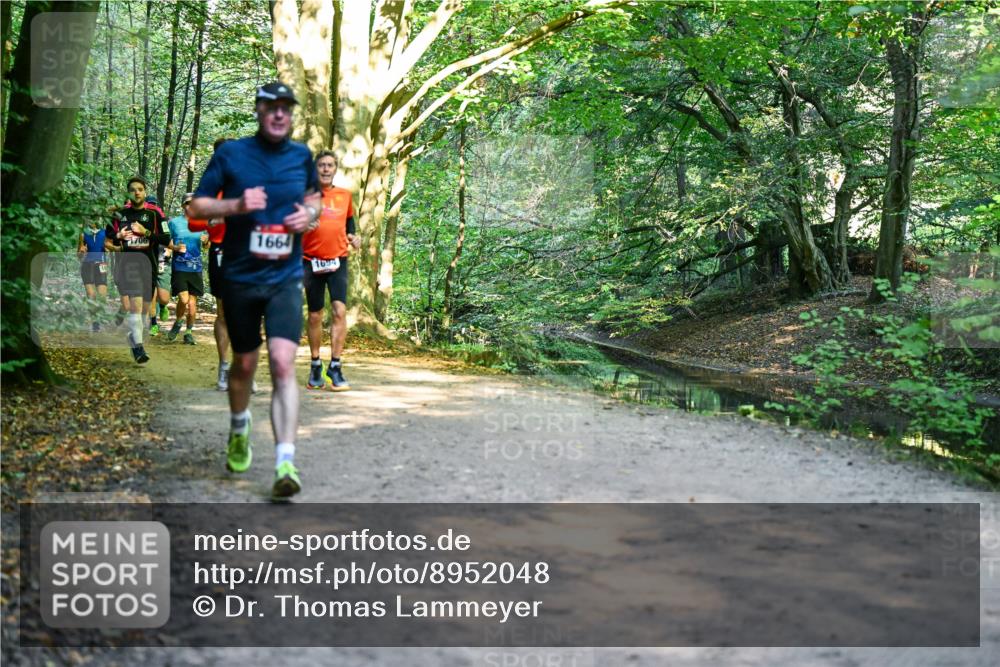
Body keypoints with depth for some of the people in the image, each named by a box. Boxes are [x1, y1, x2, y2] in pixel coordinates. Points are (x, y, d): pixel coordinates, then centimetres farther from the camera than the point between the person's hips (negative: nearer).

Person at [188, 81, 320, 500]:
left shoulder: (302, 156, 5)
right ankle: (239, 431, 43)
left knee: (283, 363, -15)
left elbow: (312, 195, 24)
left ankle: (285, 463, -18)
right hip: (240, 278, 0)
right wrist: (236, 205, -19)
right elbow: (197, 206, -1)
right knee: (244, 364, 13)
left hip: (285, 279, 0)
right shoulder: (231, 154, -2)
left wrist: (310, 214, 0)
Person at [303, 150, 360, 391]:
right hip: (312, 261, -1)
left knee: (339, 310, -13)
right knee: (315, 315, 6)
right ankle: (315, 366, 21)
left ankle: (335, 366, -7)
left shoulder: (345, 195, 8)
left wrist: (351, 236, 6)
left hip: (338, 261, 1)